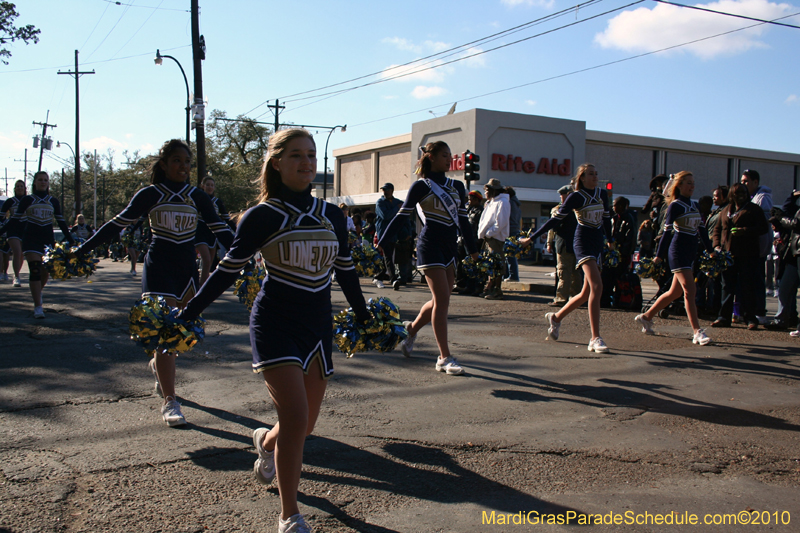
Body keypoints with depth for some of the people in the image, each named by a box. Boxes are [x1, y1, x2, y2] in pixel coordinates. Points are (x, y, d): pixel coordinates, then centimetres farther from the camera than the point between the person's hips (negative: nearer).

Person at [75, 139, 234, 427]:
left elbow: (220, 230, 5)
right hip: (159, 267, -4)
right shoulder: (150, 195, -3)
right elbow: (117, 224, 0)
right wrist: (81, 250, -3)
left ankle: (158, 365, 43)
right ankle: (169, 402, -3)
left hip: (188, 268, 4)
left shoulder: (198, 197, 5)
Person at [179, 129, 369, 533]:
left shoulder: (332, 215, 6)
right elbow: (228, 270, -1)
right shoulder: (262, 216, -7)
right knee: (295, 417, -15)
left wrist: (365, 318, 22)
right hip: (275, 323, -5)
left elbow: (345, 272, 17)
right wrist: (188, 314, -1)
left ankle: (266, 441, 47)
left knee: (306, 424, 10)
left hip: (318, 327, 5)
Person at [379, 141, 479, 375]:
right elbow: (402, 216, -3)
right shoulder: (421, 186, -2)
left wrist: (472, 249, 17)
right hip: (430, 245, -7)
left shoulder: (457, 187, 14)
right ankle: (445, 358, -8)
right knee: (442, 299, -12)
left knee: (440, 300, 8)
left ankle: (412, 328, 34)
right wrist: (382, 243, -5)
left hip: (450, 247, 7)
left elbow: (463, 220, 18)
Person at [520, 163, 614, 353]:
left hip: (598, 244, 7)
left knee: (586, 293, 8)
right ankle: (595, 339, -22)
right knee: (596, 286, -22)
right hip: (583, 243, -7)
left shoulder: (602, 194, 12)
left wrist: (610, 240, 31)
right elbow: (556, 219, -5)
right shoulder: (576, 197, -6)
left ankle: (556, 317, 30)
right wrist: (531, 238, -7)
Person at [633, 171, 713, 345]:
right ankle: (697, 332, -11)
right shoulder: (675, 205, -7)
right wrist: (659, 255, -15)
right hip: (678, 251, -8)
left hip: (691, 252, 8)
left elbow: (701, 229, 17)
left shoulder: (694, 205, 16)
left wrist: (710, 251, 14)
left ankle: (646, 317, 24)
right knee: (690, 290, -12)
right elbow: (667, 231, -12)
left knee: (675, 292, 11)